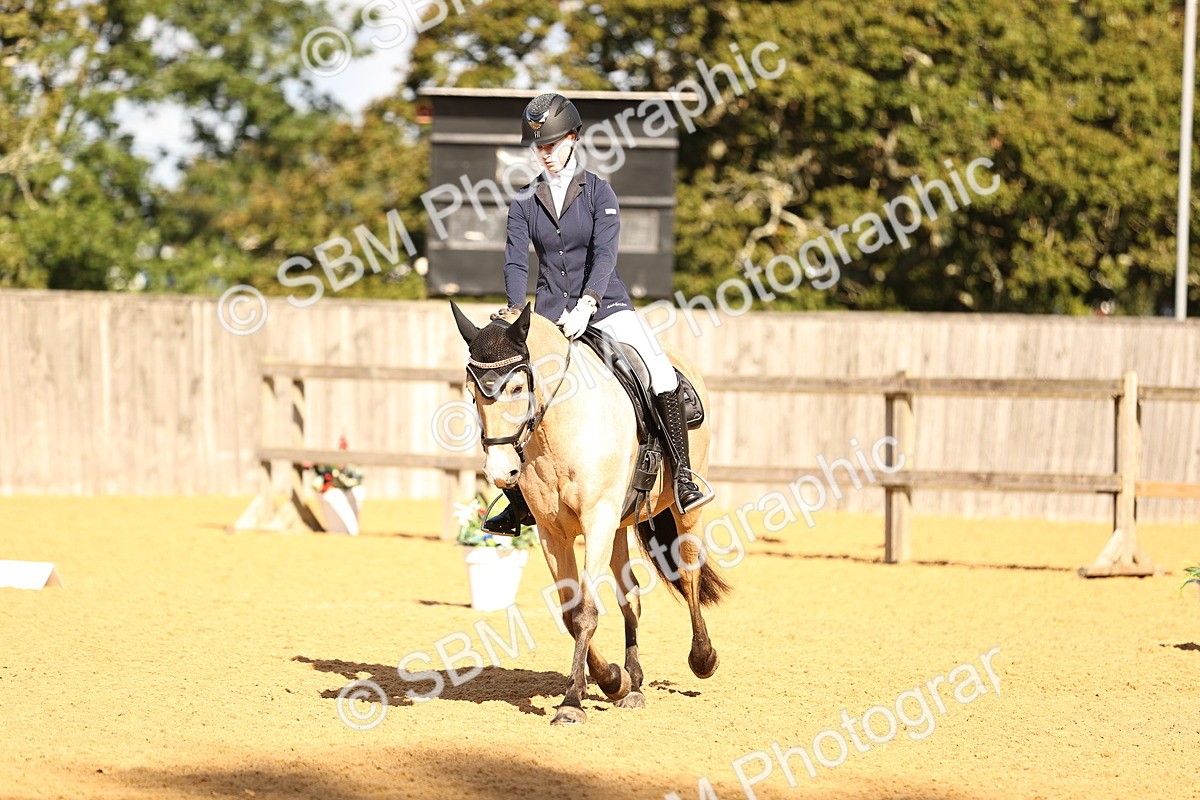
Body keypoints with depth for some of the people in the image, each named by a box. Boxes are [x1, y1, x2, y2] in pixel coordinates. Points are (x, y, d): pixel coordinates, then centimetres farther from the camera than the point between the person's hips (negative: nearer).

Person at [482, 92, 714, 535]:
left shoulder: (598, 192, -4)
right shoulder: (525, 202, 5)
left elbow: (605, 254, -16)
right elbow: (517, 261, -5)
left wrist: (585, 306, -33)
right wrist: (515, 311, -24)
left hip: (605, 305, -3)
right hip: (550, 313, 3)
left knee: (661, 371, -26)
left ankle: (683, 477, -22)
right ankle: (520, 502, 9)